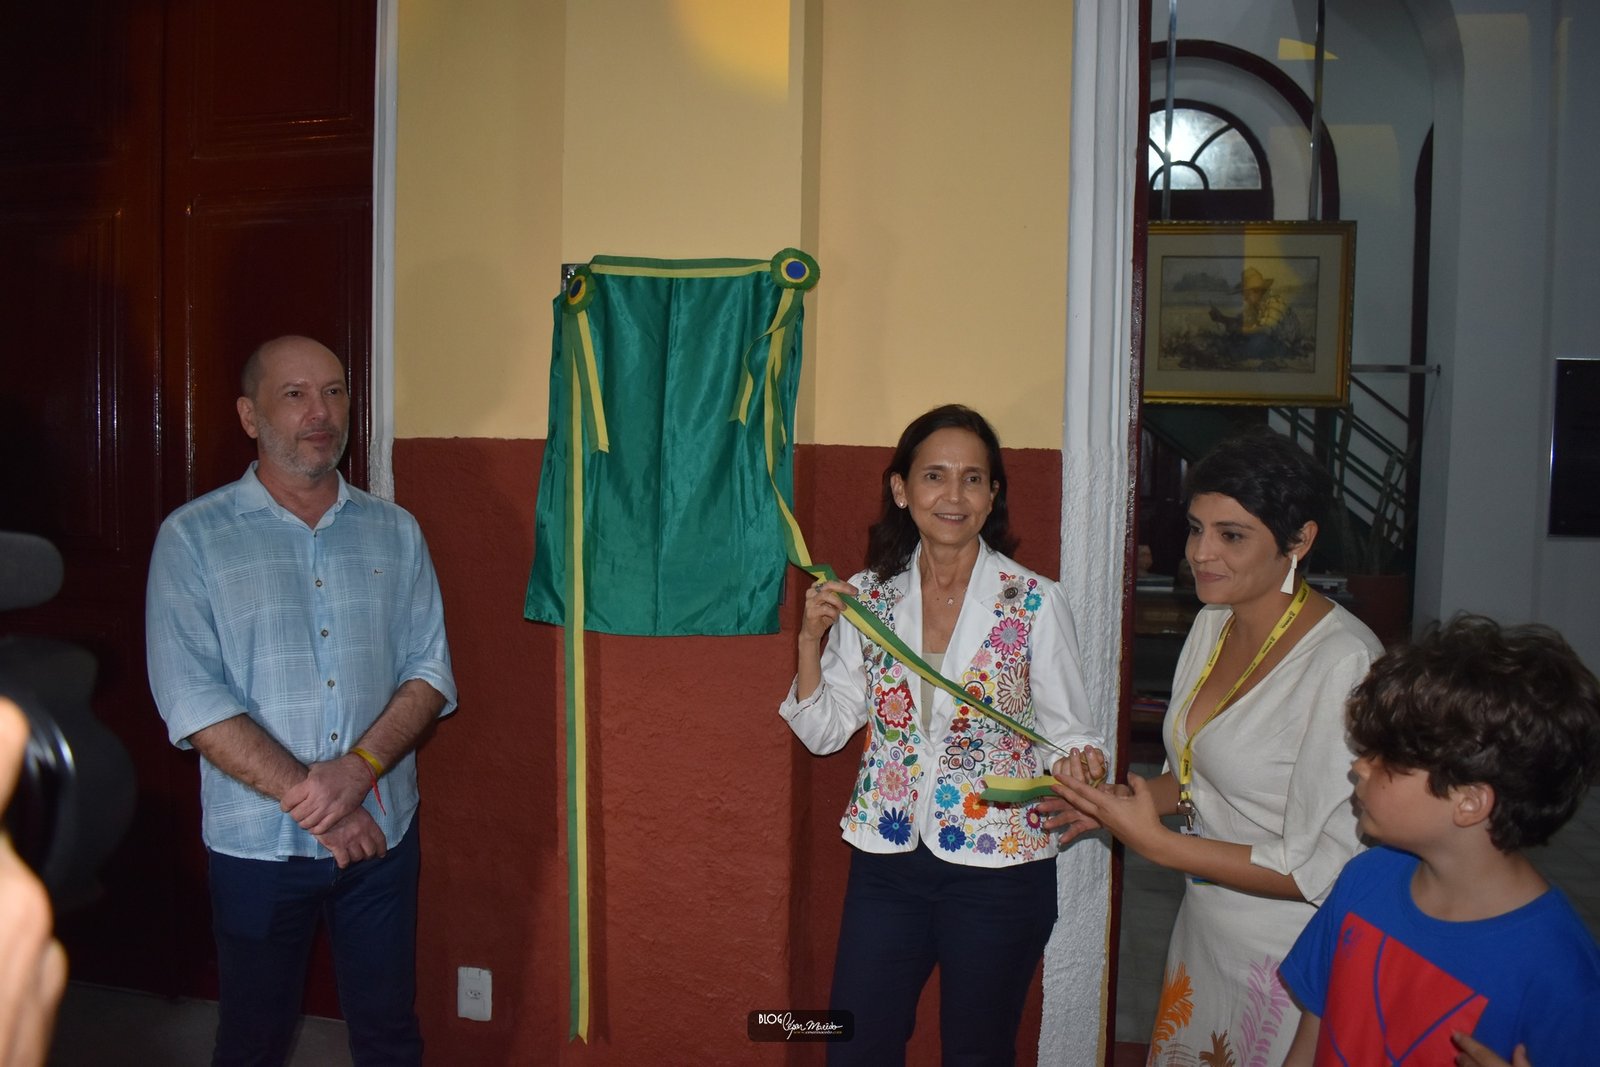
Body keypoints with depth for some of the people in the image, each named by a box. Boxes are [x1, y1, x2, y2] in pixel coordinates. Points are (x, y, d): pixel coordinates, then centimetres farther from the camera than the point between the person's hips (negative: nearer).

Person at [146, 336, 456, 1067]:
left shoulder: (395, 532, 4)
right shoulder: (191, 538, -6)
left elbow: (431, 670, 0)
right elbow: (191, 699, -13)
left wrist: (359, 768, -16)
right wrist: (305, 795, -18)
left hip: (383, 829, 2)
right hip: (257, 841, -2)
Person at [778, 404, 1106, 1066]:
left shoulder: (1036, 603, -10)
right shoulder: (866, 597, -1)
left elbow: (1064, 732, -3)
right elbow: (823, 732, 4)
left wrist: (1077, 762, -25)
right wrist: (811, 640, -11)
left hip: (998, 868, -2)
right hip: (888, 859, 3)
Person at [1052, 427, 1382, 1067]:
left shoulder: (1343, 664, -25)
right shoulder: (1213, 623, 0)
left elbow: (1323, 871, -25)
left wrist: (1155, 842, -24)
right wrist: (1124, 801, -4)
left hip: (1285, 958, -7)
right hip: (1203, 930, 7)